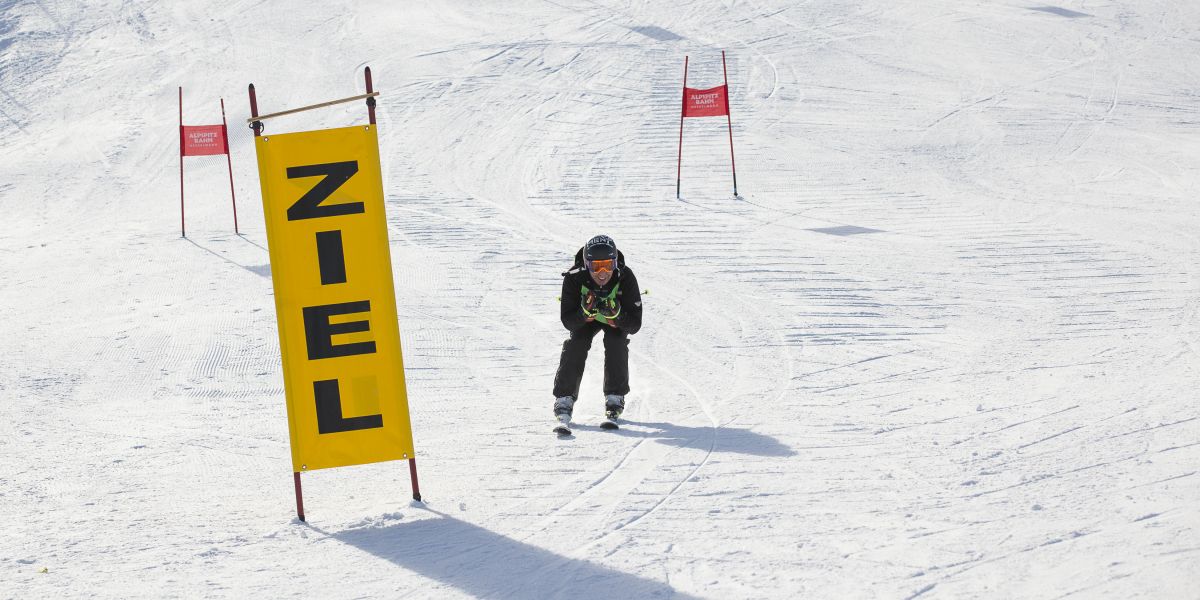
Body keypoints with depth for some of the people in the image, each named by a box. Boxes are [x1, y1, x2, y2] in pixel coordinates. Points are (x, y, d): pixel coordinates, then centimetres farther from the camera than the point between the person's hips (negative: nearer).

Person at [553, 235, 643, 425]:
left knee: (616, 341, -26)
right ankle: (564, 398, -17)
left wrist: (616, 314, -51)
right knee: (576, 343, -23)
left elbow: (635, 325, -31)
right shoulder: (574, 279, -34)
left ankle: (615, 397, -13)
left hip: (618, 317, -1)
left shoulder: (625, 278, -35)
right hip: (585, 317, 1)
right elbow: (568, 322, -29)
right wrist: (585, 312, -49)